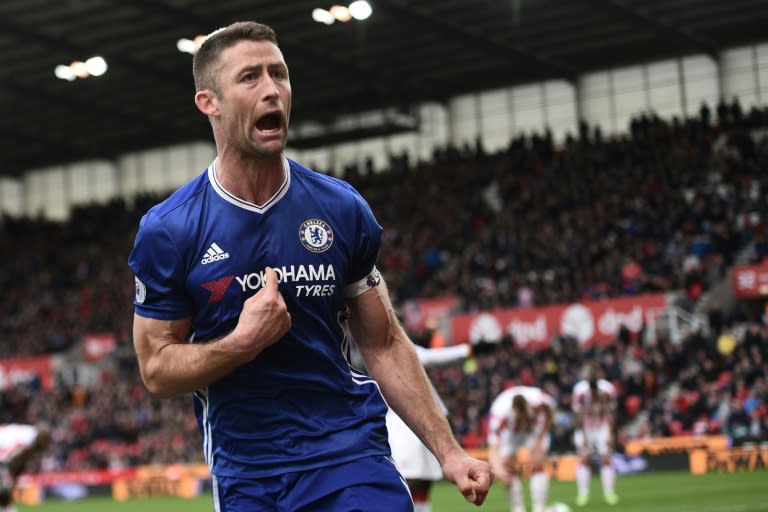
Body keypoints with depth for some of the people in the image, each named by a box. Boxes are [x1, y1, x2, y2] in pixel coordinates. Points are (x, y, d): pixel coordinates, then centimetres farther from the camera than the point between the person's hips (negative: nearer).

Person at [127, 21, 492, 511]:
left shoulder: (342, 208, 2)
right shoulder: (165, 231, -4)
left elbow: (383, 345, 8)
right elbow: (156, 369, 0)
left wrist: (448, 451, 2)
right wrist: (244, 340, -18)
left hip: (352, 452, 1)